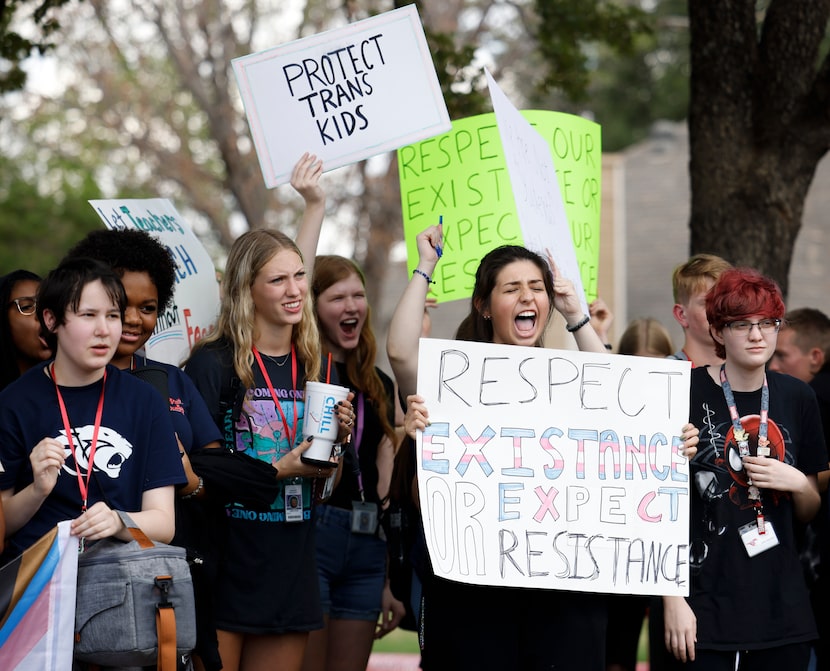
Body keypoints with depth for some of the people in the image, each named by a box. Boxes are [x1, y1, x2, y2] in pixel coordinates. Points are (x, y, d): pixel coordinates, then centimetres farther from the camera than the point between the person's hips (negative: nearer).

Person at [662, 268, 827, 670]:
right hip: (705, 610, -4)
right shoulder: (688, 394, -7)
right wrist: (674, 600, -10)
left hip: (781, 608, 4)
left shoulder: (797, 399, 7)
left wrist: (797, 483, -5)